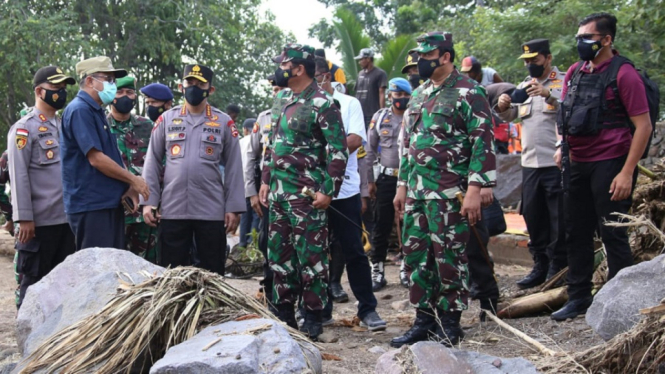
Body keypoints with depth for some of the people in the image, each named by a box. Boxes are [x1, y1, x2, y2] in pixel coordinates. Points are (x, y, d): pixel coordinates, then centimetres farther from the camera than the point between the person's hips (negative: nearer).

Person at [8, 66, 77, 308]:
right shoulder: (24, 128, -5)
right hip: (39, 221, -7)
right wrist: (24, 218, -17)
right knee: (34, 282, 3)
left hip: (67, 218, 7)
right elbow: (19, 175, -12)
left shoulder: (64, 126, 16)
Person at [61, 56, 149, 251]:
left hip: (109, 201, 10)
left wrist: (127, 187, 3)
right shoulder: (80, 110, -13)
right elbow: (96, 159, -20)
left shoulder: (96, 111, 17)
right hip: (91, 205, -10)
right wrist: (133, 180, -10)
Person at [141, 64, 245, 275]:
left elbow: (233, 168, 3)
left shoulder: (224, 122, 5)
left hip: (212, 211, -1)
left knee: (213, 274, 6)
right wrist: (148, 201, -1)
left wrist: (233, 208, -3)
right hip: (172, 210, 1)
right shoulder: (166, 119, 7)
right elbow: (152, 163, 7)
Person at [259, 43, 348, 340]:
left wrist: (328, 190, -17)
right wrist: (266, 180, 16)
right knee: (279, 254, 12)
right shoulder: (281, 100, 14)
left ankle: (313, 317, 8)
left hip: (307, 194, -8)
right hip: (278, 192, 8)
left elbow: (338, 150, -14)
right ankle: (284, 313, 23)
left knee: (310, 256, -2)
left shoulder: (322, 104, -11)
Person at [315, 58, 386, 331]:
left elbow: (355, 140, -9)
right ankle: (321, 309, 18)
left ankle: (368, 309, 7)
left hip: (344, 190, -3)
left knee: (354, 252, 0)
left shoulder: (348, 103, 3)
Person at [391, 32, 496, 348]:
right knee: (415, 255, 10)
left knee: (449, 257, -1)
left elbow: (483, 142, -13)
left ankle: (450, 323, 11)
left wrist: (474, 190, -19)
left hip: (449, 193, -8)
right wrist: (402, 185, 19)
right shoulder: (418, 95, 17)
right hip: (416, 191, 8)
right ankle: (424, 319, 21)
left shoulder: (468, 93, -7)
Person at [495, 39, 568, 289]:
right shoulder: (523, 87, 17)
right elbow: (507, 117, 19)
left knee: (559, 220, -1)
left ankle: (558, 268, 8)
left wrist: (548, 94, -35)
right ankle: (540, 266, 21)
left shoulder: (563, 82, -3)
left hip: (556, 163, -6)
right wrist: (502, 106, -3)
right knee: (533, 217, 11)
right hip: (530, 163, 7)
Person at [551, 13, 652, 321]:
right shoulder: (575, 72, 10)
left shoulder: (623, 73, -10)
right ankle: (579, 297, 23)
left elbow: (643, 126, -12)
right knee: (576, 233, 11)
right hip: (579, 164, 7)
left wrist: (627, 173, -17)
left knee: (613, 235, -2)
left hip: (610, 164, -7)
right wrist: (563, 145, 9)